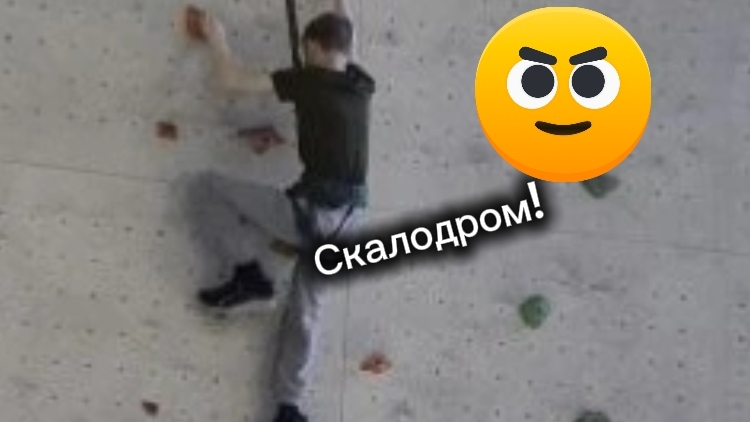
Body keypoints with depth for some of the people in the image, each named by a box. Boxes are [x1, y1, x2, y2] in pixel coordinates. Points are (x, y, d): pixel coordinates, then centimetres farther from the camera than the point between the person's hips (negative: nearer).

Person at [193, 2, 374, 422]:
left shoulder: (307, 79, -7)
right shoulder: (361, 83, 11)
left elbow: (235, 79, -3)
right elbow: (347, 34, 32)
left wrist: (217, 39, 14)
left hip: (315, 209, -7)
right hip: (349, 217, 8)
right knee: (306, 307, 17)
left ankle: (250, 275, 6)